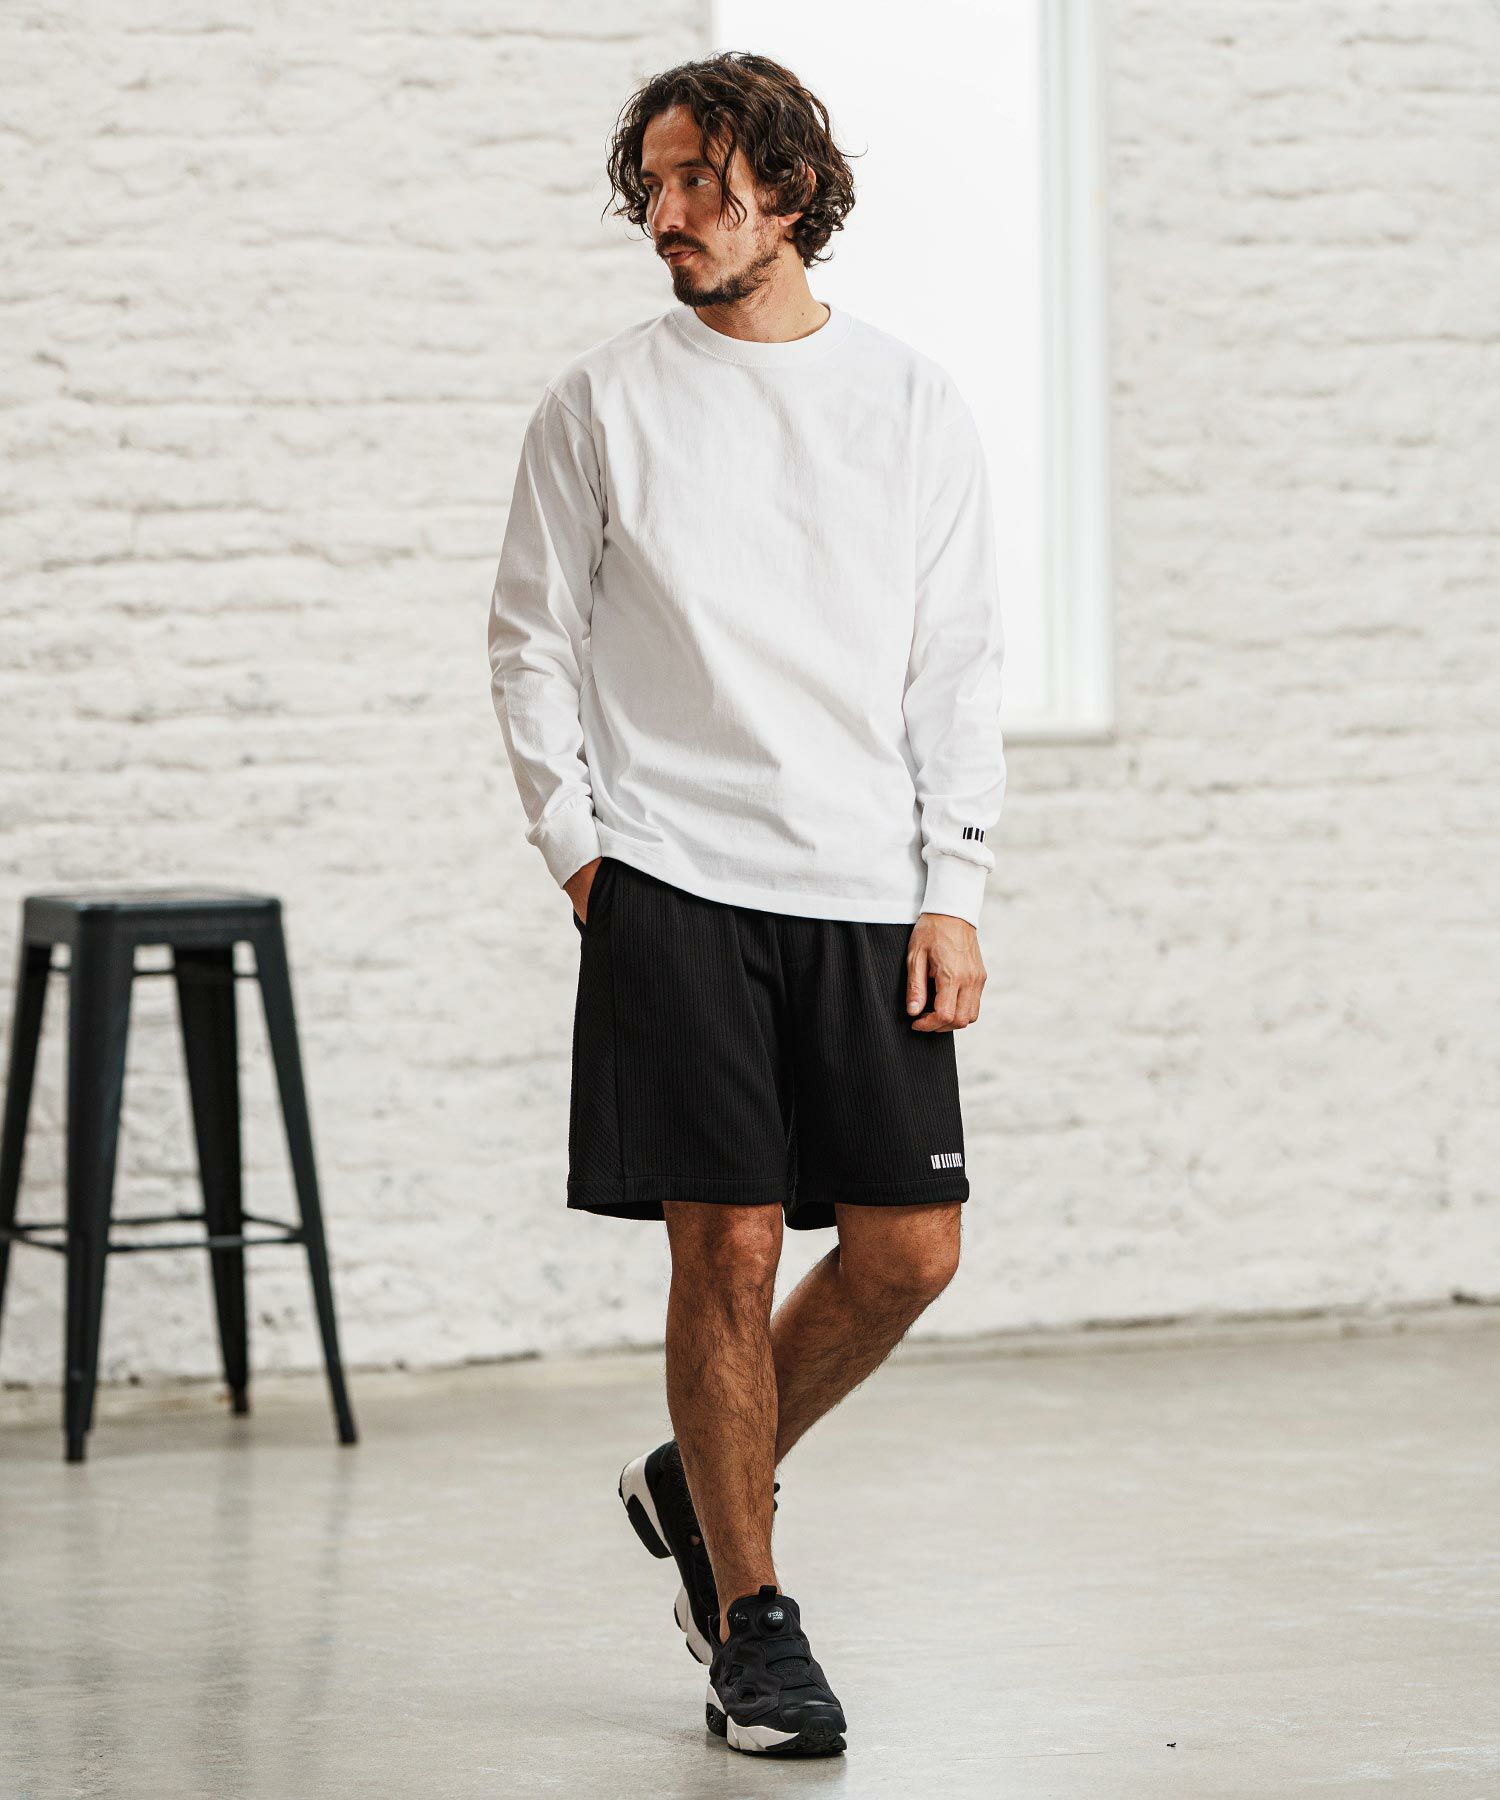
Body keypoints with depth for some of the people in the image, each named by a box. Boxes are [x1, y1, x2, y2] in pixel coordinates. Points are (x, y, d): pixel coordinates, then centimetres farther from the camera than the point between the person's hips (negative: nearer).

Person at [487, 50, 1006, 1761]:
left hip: (867, 894, 3)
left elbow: (958, 663, 8)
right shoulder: (599, 402, 3)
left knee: (908, 1246, 0)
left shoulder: (911, 400, 8)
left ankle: (694, 1486, 23)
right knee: (727, 1248, -5)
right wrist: (575, 847, -1)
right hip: (672, 886, -2)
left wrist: (952, 889, 1)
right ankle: (752, 1622, 8)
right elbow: (531, 642, 8)